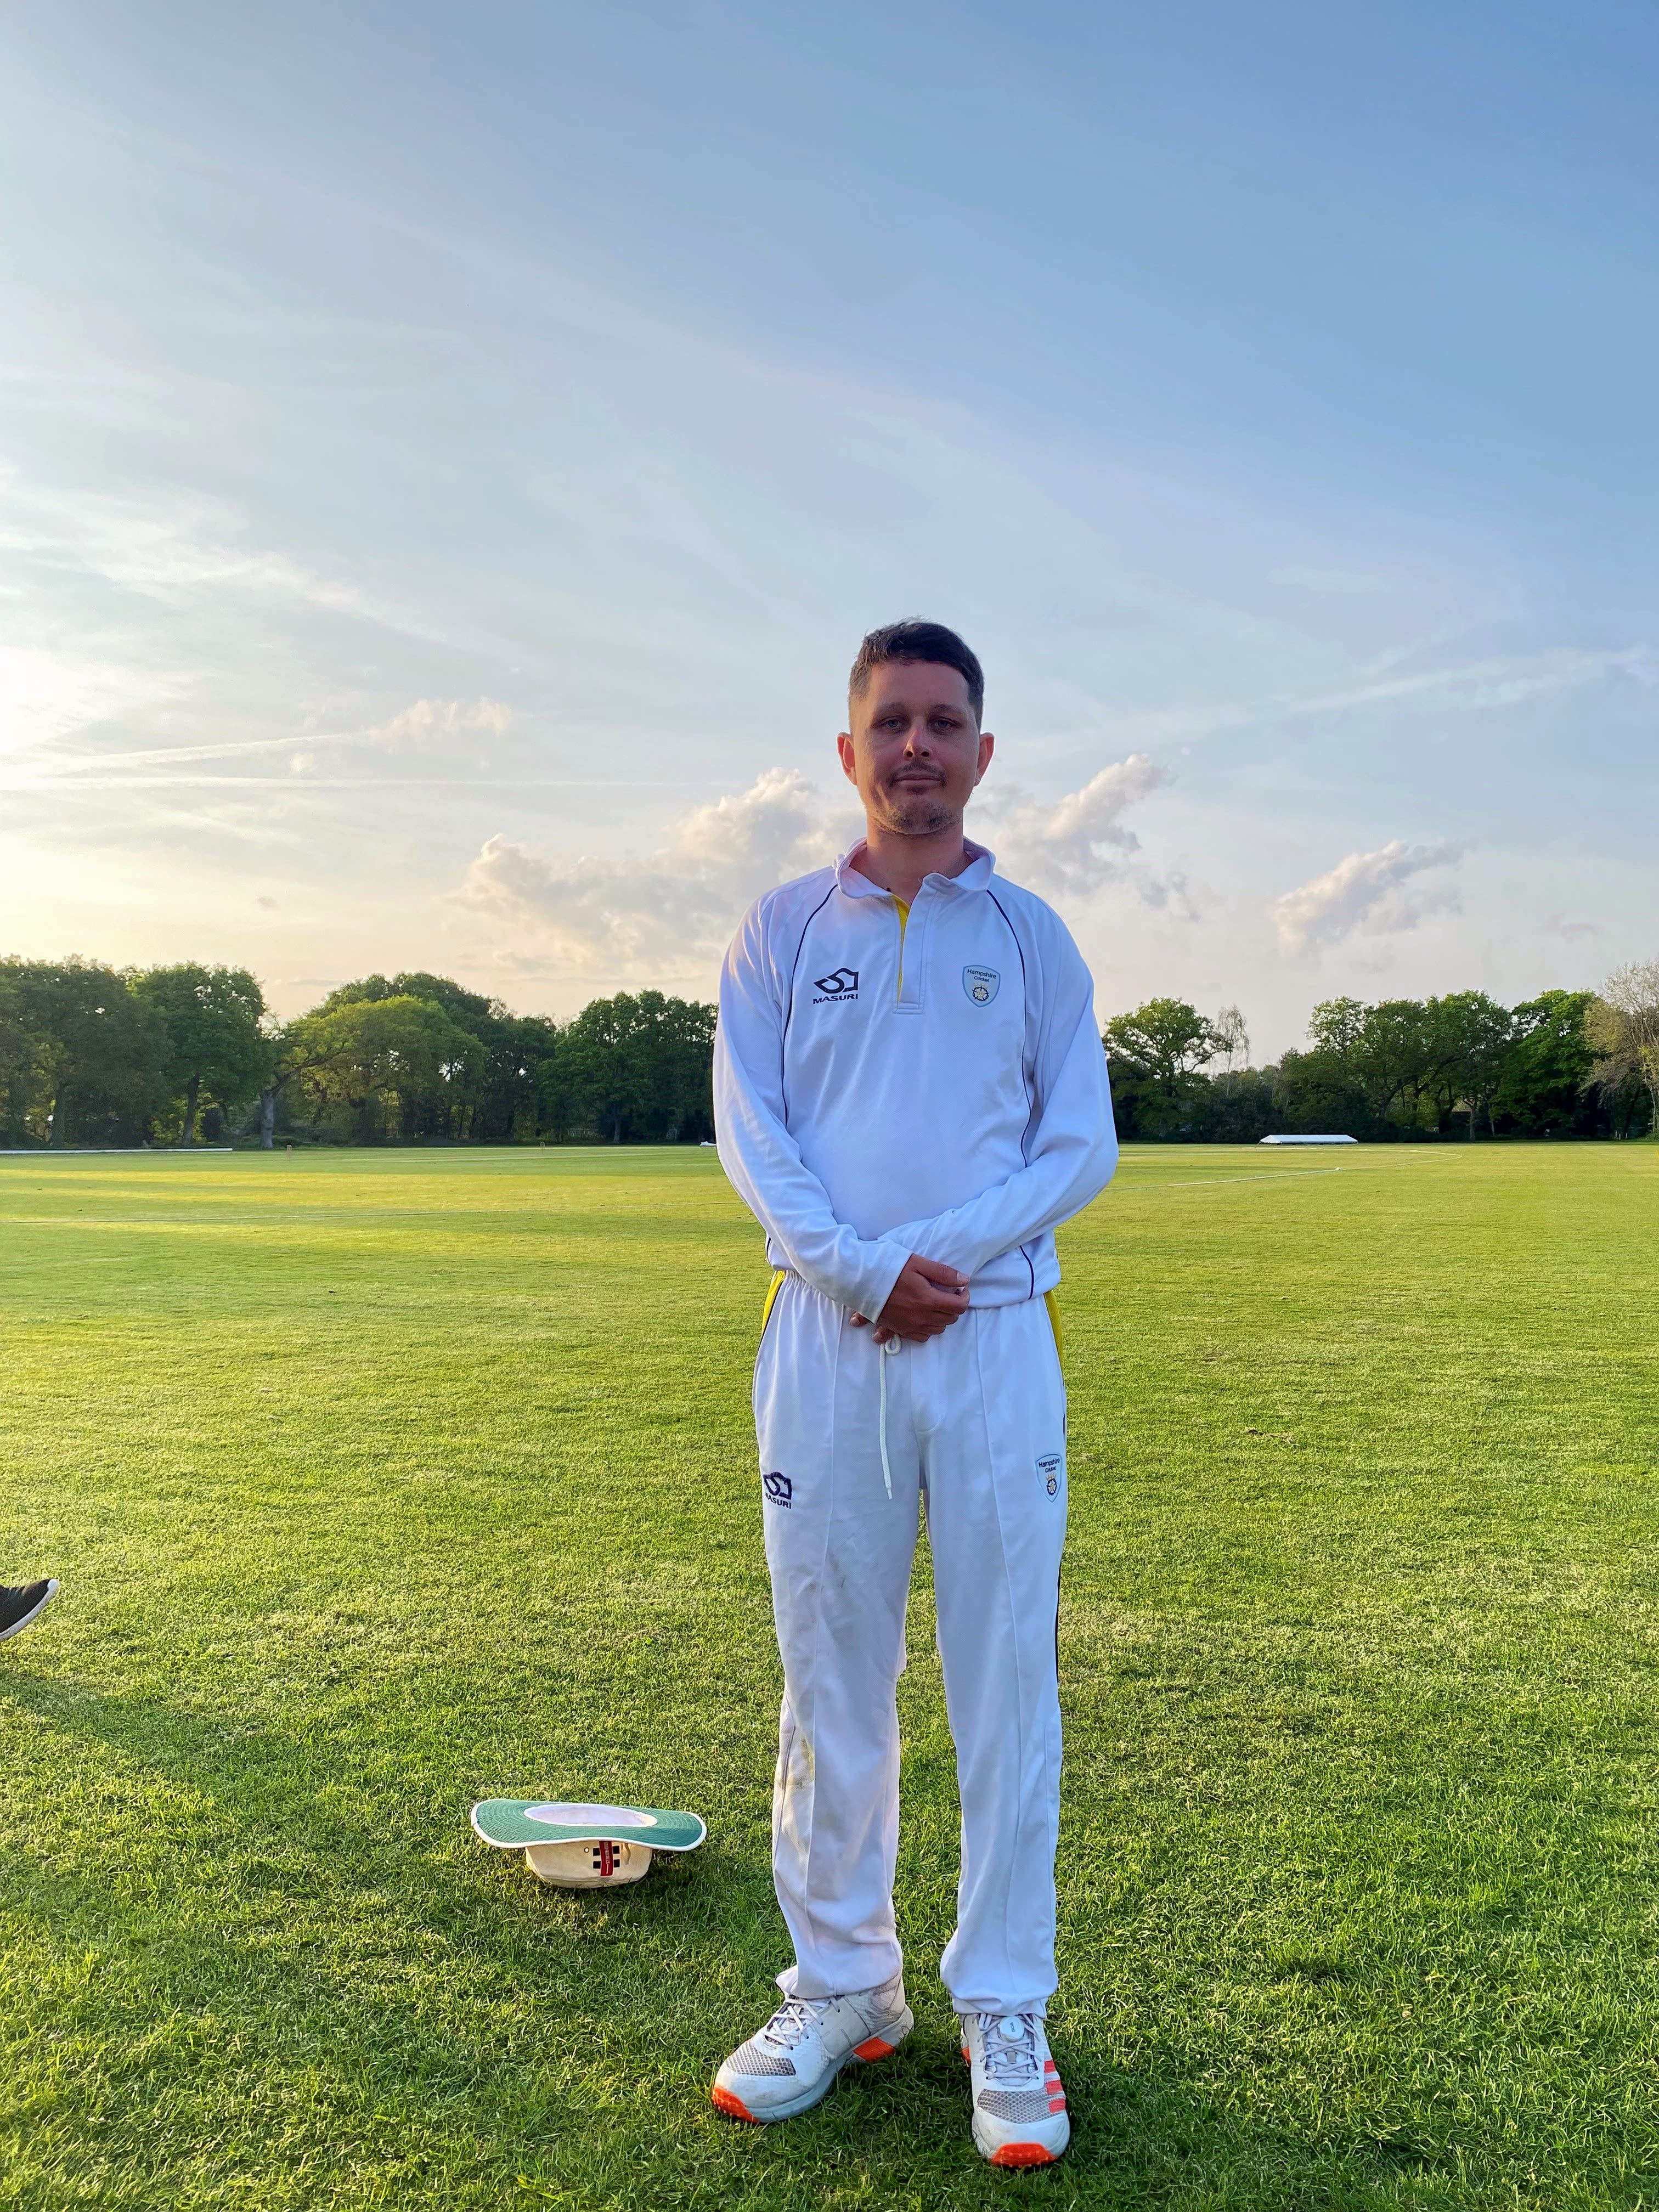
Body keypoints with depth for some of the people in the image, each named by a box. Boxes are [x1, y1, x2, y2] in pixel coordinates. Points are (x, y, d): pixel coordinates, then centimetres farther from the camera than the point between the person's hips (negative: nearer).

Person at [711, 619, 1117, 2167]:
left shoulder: (1031, 936, 9)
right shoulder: (781, 931, 10)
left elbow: (1083, 1144, 4)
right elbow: (747, 1131, 0)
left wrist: (948, 1250, -11)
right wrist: (865, 1268, -14)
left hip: (994, 1339, 0)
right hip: (827, 1338, 1)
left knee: (1006, 1685, 4)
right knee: (830, 1679, 8)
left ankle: (1002, 2010, 20)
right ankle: (840, 1986, 25)